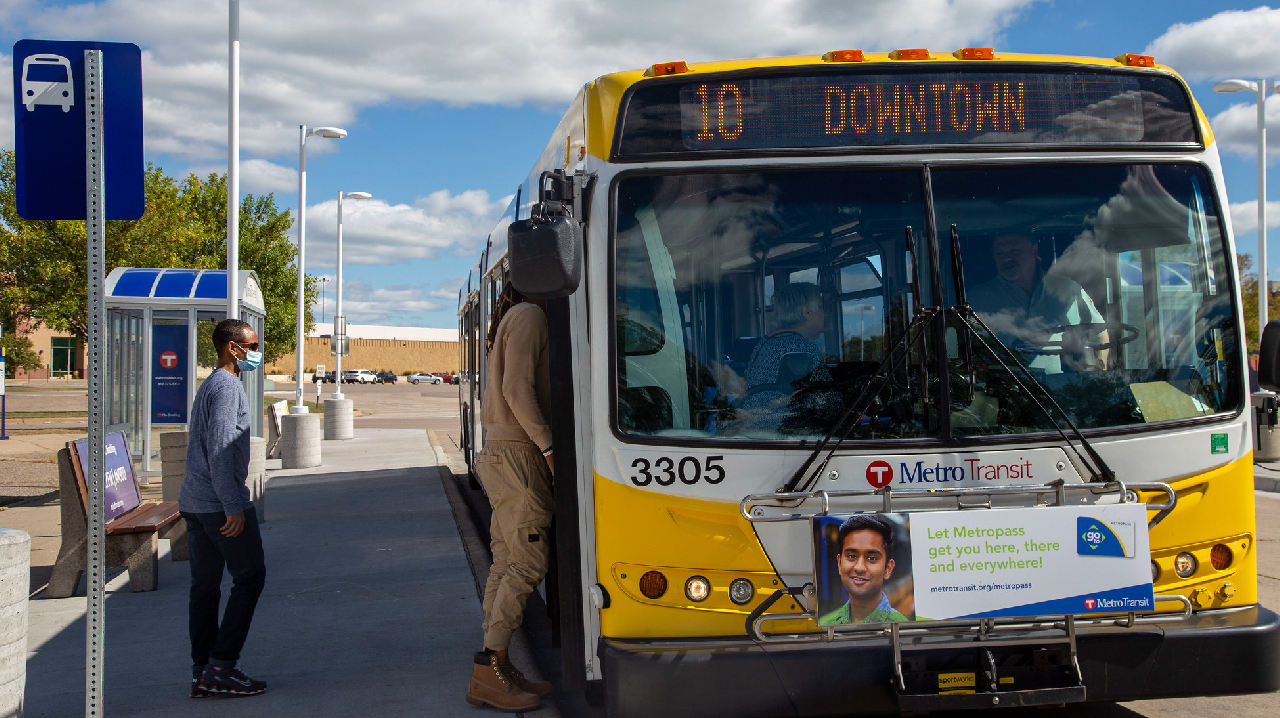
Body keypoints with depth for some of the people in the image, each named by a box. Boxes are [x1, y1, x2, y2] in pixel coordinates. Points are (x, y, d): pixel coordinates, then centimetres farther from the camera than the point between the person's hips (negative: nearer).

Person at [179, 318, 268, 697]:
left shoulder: (209, 386, 20)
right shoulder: (227, 387, -12)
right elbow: (220, 450, -20)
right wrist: (233, 505, -21)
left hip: (194, 502, 10)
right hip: (220, 504, -10)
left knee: (205, 585, 9)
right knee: (249, 577, -2)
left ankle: (202, 672, 11)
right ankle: (222, 666, -3)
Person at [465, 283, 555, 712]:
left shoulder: (512, 320, 22)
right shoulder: (530, 316, -8)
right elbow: (518, 390, -17)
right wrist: (549, 447, -16)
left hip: (500, 452, 10)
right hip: (519, 454, -10)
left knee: (506, 563, 8)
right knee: (529, 562, -9)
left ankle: (495, 672, 9)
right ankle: (490, 669, -8)